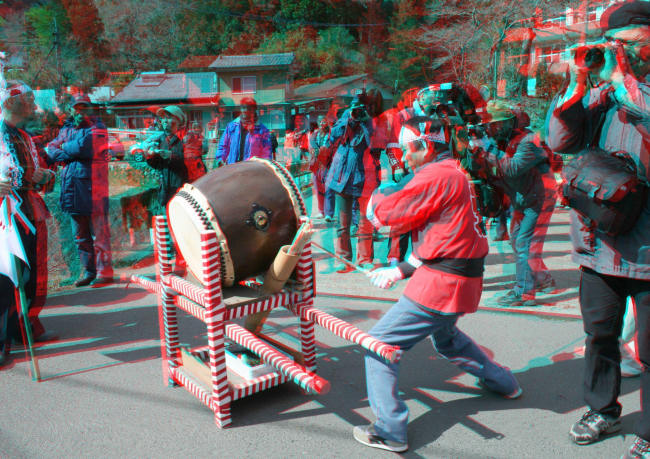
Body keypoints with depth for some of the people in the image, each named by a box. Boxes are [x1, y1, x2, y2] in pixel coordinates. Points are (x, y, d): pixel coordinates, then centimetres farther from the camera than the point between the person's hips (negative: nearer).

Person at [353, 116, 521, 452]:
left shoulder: (436, 176, -17)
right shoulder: (454, 173, 15)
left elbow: (388, 213, -16)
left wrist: (376, 199, 7)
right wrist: (401, 271, 12)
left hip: (441, 285, -10)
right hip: (462, 281, 10)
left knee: (378, 345, -4)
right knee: (445, 337, 36)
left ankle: (388, 432, 2)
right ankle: (502, 382, 51)